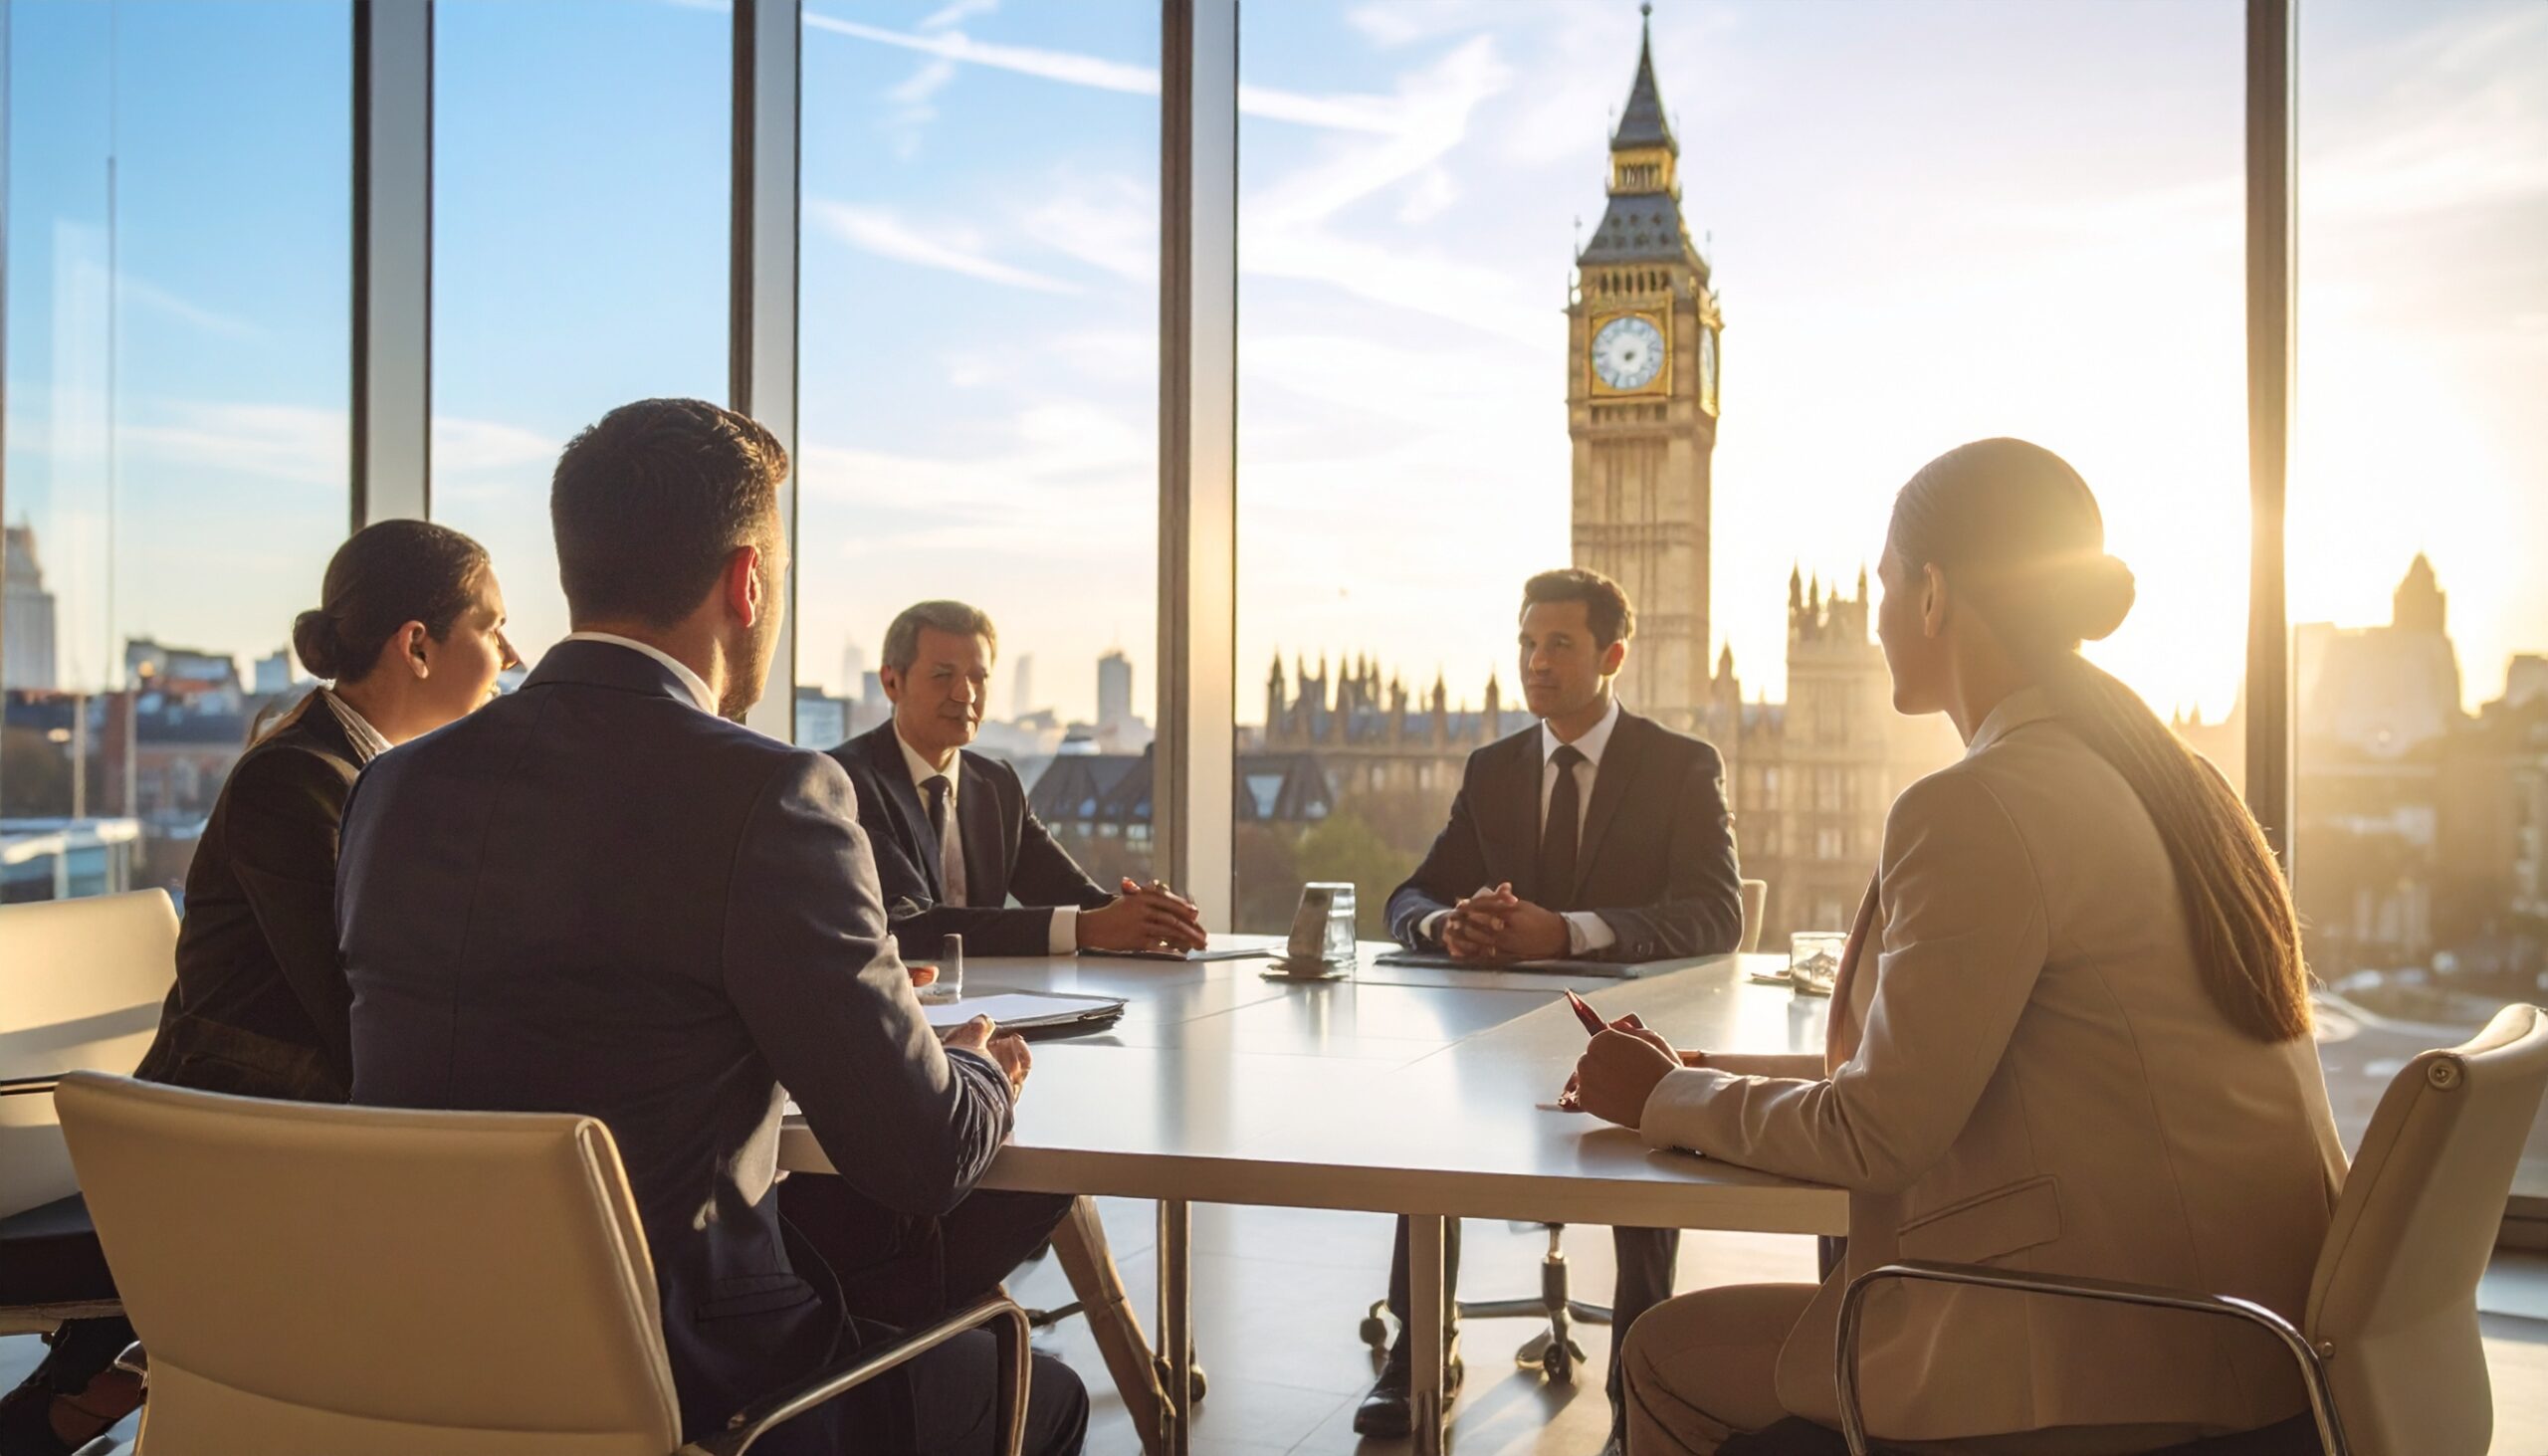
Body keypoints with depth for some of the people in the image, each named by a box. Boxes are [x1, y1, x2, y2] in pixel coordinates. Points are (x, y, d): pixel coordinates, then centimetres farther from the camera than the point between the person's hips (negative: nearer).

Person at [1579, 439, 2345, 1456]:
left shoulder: (1978, 810, -18)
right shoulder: (2167, 776, 11)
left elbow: (1880, 1132, -14)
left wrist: (1667, 1097, 2)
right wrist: (1710, 1072, 17)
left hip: (2120, 1366, -9)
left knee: (1671, 1356, 4)